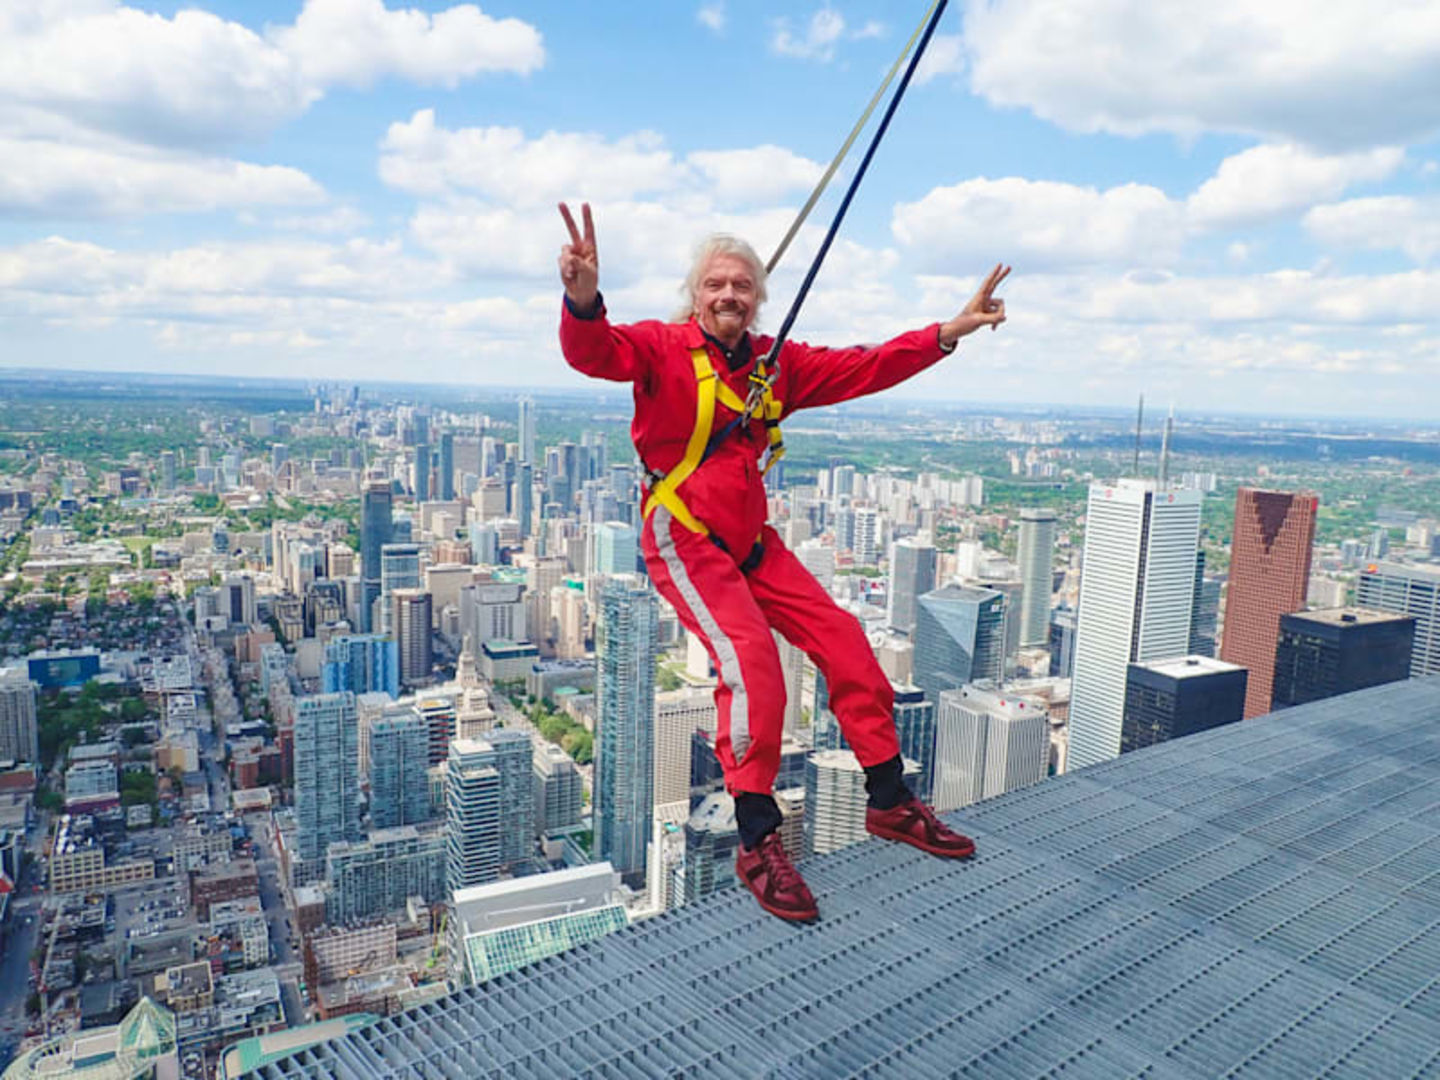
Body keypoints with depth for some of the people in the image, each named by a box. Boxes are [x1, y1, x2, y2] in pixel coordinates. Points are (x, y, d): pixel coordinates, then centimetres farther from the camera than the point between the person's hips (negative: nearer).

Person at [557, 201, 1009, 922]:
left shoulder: (777, 364, 9)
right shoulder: (662, 348, -8)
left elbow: (863, 368, 9)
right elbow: (593, 352, -26)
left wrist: (945, 333, 1)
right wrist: (583, 299, -49)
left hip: (750, 542, 7)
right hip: (683, 539, -6)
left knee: (842, 639, 1)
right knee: (750, 658, -26)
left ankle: (890, 803, 16)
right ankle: (758, 843, -14)